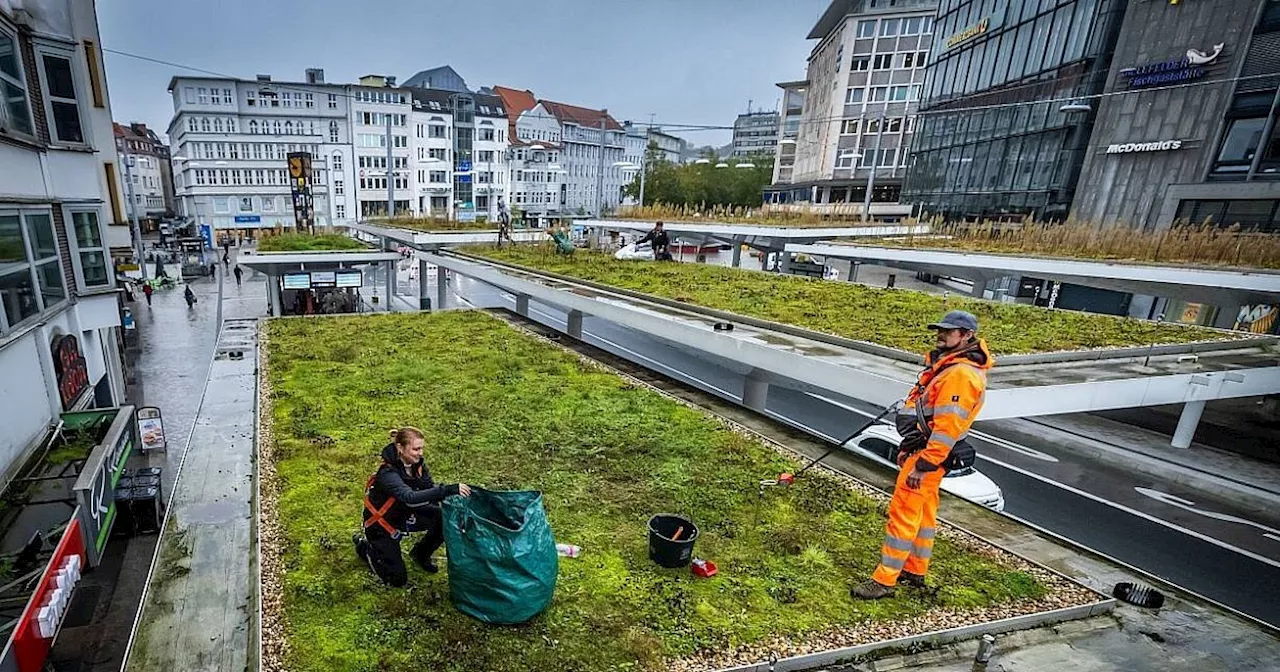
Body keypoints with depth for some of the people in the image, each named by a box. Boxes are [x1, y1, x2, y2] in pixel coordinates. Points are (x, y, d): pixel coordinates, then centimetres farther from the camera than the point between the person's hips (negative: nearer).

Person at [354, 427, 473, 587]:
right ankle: (364, 545, 19)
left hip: (404, 515, 6)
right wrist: (448, 489, -58)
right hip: (381, 525, -6)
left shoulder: (417, 464, -12)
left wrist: (454, 492, -32)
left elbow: (430, 489, -12)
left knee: (446, 519, -17)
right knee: (397, 580, -2)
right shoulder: (388, 473, -33)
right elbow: (410, 498, -49)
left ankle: (421, 554, 11)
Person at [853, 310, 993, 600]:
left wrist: (922, 465, -26)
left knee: (903, 513, -6)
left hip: (928, 456, -11)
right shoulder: (946, 365, 13)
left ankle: (884, 581, 2)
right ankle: (916, 571, 33)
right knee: (923, 512, 19)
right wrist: (908, 448, 21)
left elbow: (948, 427, -27)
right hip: (920, 450, 11)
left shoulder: (961, 374, -21)